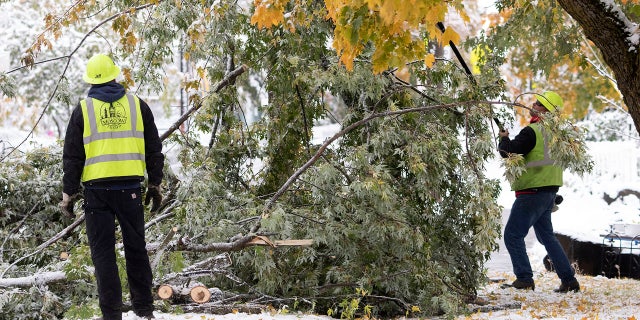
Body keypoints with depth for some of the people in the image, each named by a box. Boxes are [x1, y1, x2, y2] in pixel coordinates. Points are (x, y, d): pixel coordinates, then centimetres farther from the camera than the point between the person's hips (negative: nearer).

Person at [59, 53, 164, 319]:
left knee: (103, 251, 3)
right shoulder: (137, 105, 7)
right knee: (136, 247, 11)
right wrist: (155, 184, 17)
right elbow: (154, 150, 9)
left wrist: (69, 192, 8)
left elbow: (72, 155, 2)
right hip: (130, 186, 2)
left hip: (97, 188, -2)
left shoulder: (83, 109, 2)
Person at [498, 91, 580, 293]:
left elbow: (509, 152, -19)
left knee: (513, 235, -2)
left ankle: (524, 278, -6)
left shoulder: (533, 131, -17)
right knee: (546, 235, 18)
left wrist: (504, 138, 0)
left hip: (533, 191, -9)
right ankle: (569, 279, 17)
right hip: (549, 191, 9)